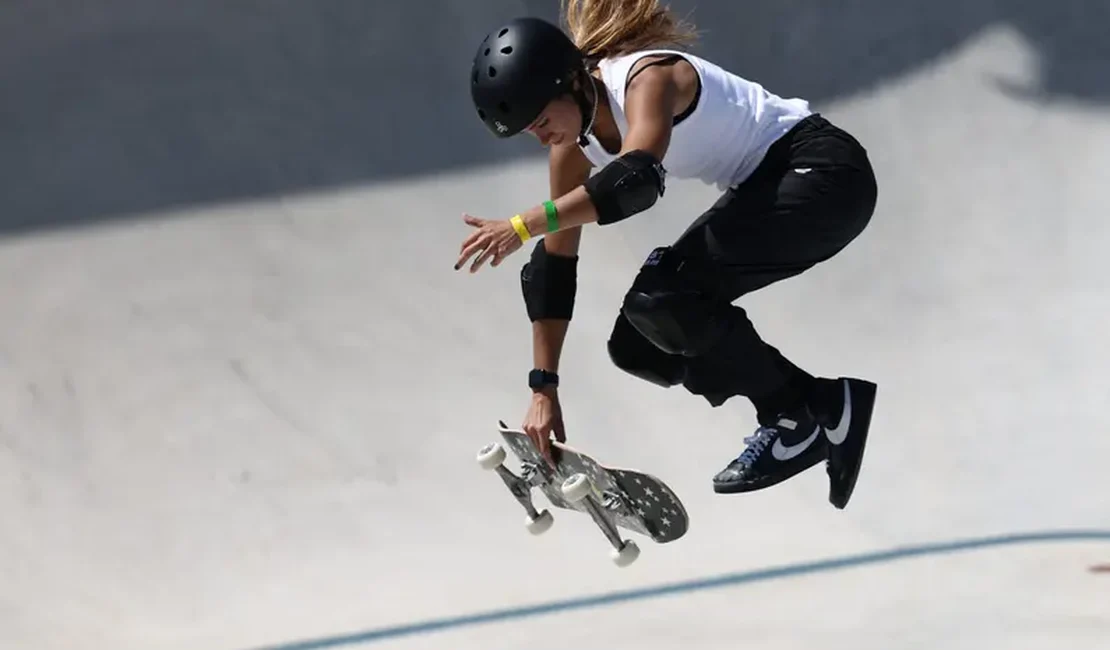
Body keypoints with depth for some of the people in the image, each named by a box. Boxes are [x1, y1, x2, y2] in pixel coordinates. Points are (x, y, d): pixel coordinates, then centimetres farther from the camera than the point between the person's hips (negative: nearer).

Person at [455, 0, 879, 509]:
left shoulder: (647, 77, -24)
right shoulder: (575, 143, 1)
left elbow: (637, 179, -43)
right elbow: (554, 268, 5)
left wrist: (523, 226, -50)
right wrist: (543, 390, 3)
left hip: (822, 173, -10)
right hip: (767, 192, 10)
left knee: (661, 295, -25)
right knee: (635, 346, 2)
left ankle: (793, 419, -9)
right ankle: (825, 405, 4)